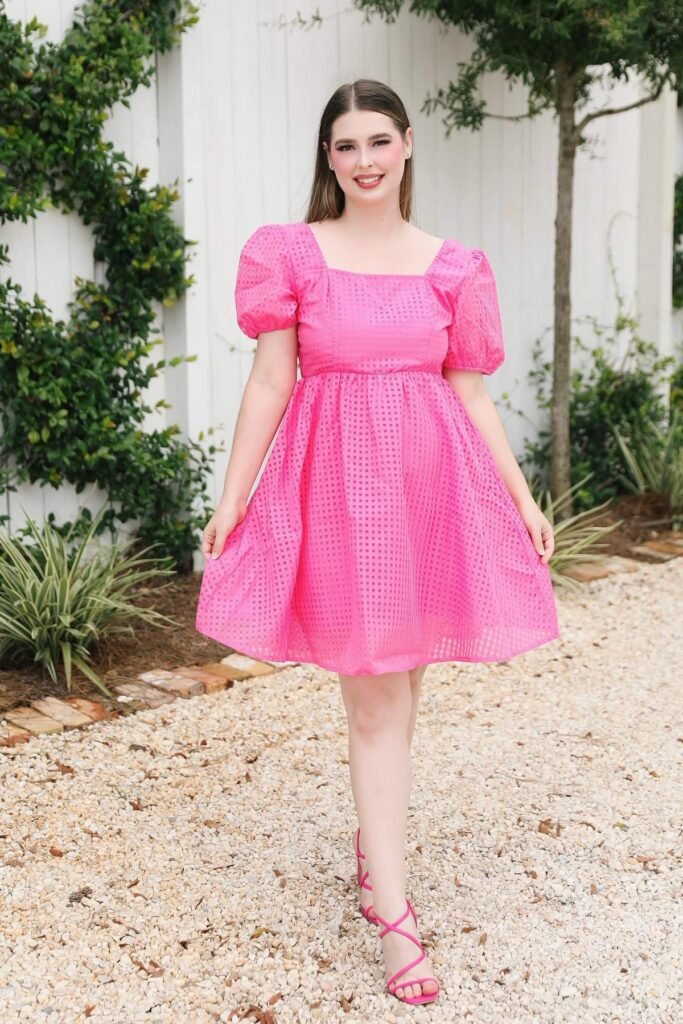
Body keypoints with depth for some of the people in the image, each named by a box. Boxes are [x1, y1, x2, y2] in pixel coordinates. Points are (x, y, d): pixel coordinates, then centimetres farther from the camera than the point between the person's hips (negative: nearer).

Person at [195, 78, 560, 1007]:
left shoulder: (451, 265, 8)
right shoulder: (293, 253, 2)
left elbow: (470, 394, 10)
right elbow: (270, 384, 0)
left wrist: (522, 496, 7)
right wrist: (231, 499, -4)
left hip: (433, 478, 3)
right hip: (336, 478, -2)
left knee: (399, 686, 10)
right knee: (374, 695, -1)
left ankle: (375, 841, 36)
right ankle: (395, 915, 7)